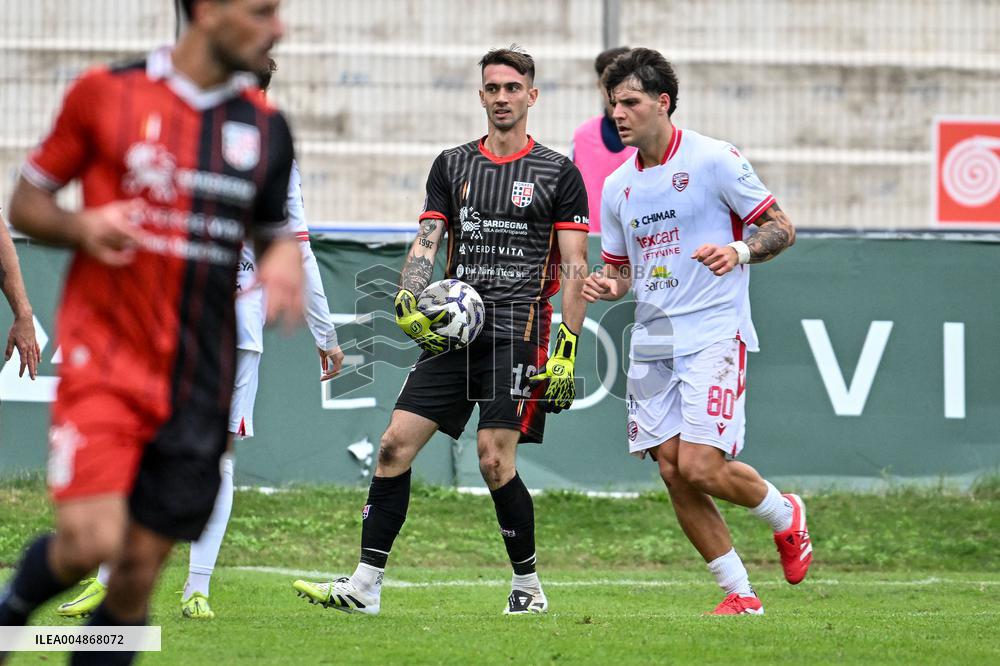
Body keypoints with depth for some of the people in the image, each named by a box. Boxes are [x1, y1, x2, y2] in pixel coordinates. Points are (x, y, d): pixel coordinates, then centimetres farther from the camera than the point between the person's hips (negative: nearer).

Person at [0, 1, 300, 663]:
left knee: (139, 572, 2)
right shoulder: (105, 93, -3)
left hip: (198, 382, 4)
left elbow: (274, 230, 21)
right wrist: (81, 227, -15)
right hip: (105, 361, -4)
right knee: (91, 542, -18)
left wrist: (285, 259, -3)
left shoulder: (267, 127, 8)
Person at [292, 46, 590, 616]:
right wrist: (408, 302, -11)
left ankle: (529, 585, 5)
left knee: (495, 459, -13)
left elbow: (575, 269, -1)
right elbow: (427, 243, 9)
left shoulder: (559, 173, 2)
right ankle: (366, 586, 0)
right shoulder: (452, 166, 13)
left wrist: (566, 351, -9)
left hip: (516, 332, -4)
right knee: (396, 445, -4)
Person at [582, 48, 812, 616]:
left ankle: (785, 515, 14)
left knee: (702, 466, -16)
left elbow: (782, 228, -3)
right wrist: (609, 286, -3)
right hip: (653, 340, 6)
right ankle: (740, 596, 9)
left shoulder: (714, 160, -6)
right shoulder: (617, 186, 12)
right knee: (672, 470, -1)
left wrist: (739, 252, -22)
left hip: (714, 333, -6)